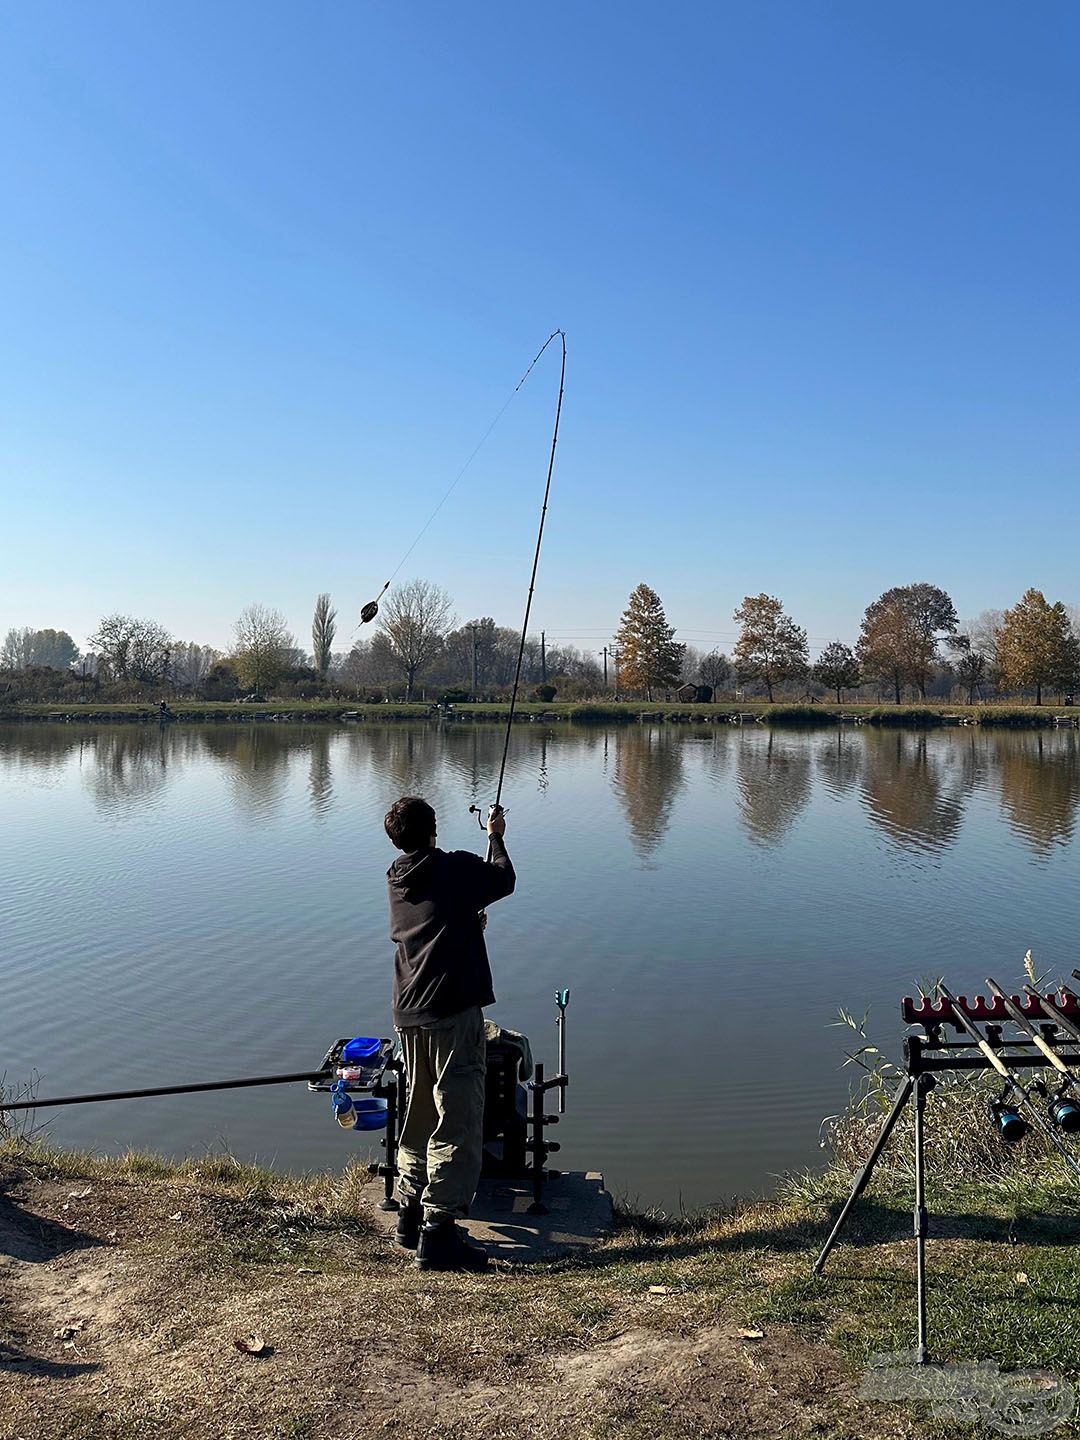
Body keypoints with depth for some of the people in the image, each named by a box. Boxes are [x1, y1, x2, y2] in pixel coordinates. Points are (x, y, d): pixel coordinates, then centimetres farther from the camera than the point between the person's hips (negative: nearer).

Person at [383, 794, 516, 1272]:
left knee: (420, 1118, 20)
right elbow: (503, 879, 10)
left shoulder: (397, 882, 11)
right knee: (457, 1125, -3)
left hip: (407, 1017, 8)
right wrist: (495, 836, 27)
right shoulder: (457, 868, -9)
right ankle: (437, 1233, -4)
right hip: (453, 1015, -8)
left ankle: (411, 1217, 30)